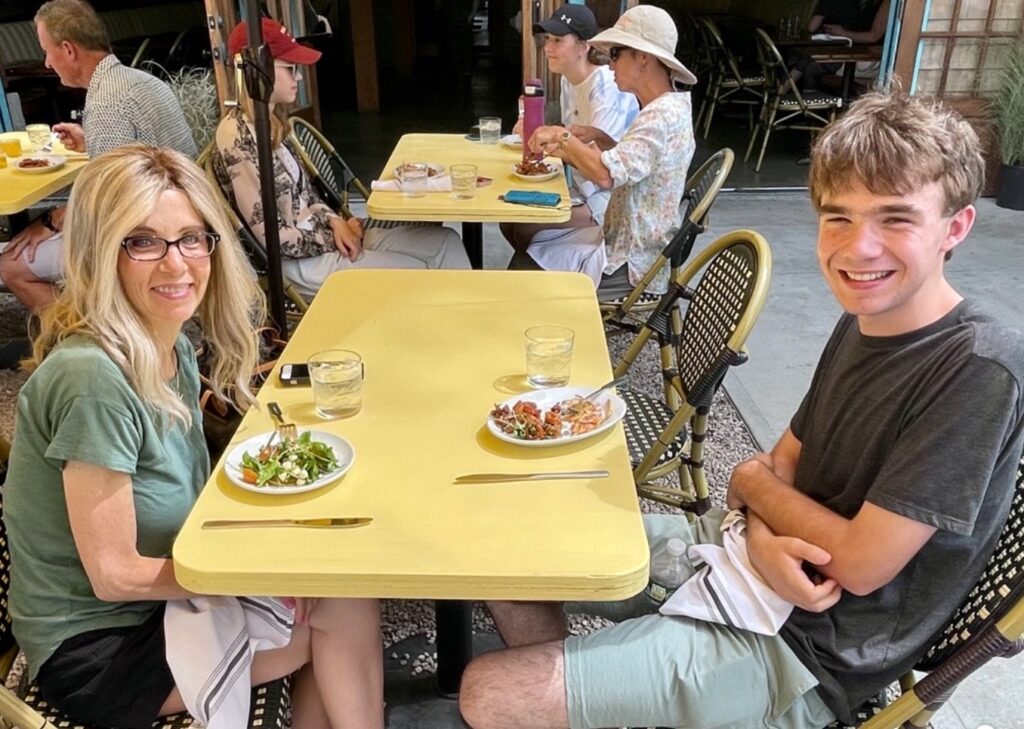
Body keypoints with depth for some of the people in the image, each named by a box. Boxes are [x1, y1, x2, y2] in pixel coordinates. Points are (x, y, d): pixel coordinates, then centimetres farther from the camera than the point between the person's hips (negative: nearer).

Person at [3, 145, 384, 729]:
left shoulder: (174, 349, -1)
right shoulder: (94, 378, -27)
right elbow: (114, 574, -22)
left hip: (159, 601, 8)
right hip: (95, 653, -7)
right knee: (347, 606, -11)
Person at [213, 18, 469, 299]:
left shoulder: (271, 123, 8)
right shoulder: (237, 138, -21)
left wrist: (336, 223, -4)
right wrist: (335, 237, -10)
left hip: (317, 233, 9)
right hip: (300, 260, -9)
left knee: (445, 242, 0)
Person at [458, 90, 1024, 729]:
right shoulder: (860, 324, 3)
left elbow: (859, 563, -22)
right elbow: (783, 465, 7)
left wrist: (752, 482, -5)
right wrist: (765, 537, -16)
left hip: (807, 646, -8)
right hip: (738, 554, 8)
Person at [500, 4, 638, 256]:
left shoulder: (608, 88, -22)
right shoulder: (569, 81, 5)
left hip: (610, 198, -8)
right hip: (582, 187, 8)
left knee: (526, 231, -16)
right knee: (509, 222, 0)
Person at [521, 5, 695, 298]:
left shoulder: (661, 116, -24)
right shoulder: (667, 108, 8)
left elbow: (607, 175, -36)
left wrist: (563, 135, -21)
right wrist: (600, 139, 5)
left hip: (631, 265, -10)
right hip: (628, 246, 10)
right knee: (531, 246, 13)